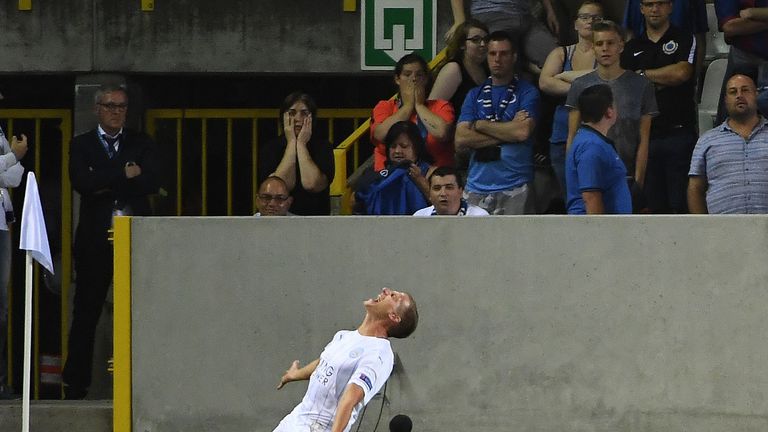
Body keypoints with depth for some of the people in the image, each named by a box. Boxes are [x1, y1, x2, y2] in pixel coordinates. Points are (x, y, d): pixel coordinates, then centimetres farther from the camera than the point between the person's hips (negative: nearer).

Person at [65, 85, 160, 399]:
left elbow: (152, 182, -3)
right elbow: (82, 182, -9)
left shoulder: (141, 144, 13)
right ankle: (75, 384, 3)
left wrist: (108, 186, -8)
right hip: (95, 239, -1)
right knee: (86, 312, 0)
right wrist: (125, 174, -9)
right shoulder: (81, 145, 10)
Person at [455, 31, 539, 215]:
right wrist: (507, 132, -3)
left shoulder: (527, 92, 6)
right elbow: (460, 139, 4)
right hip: (477, 188, 3)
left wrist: (480, 125, 1)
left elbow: (523, 132, -10)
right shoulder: (475, 95, 17)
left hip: (515, 188, -3)